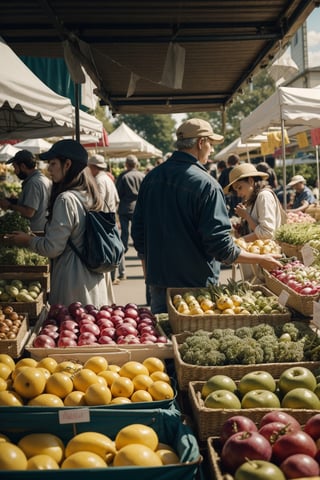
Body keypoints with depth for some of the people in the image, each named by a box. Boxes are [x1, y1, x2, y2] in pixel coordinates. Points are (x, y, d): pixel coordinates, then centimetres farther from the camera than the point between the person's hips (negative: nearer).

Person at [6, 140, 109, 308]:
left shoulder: (66, 199, -18)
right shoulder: (89, 195, 8)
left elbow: (52, 248, -16)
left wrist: (28, 240, 1)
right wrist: (38, 238, 19)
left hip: (73, 282, -8)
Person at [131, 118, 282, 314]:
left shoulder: (152, 178, 4)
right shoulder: (206, 184, -17)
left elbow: (138, 231, 10)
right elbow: (220, 244, -19)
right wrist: (261, 259, -5)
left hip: (158, 282, 6)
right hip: (194, 283, -6)